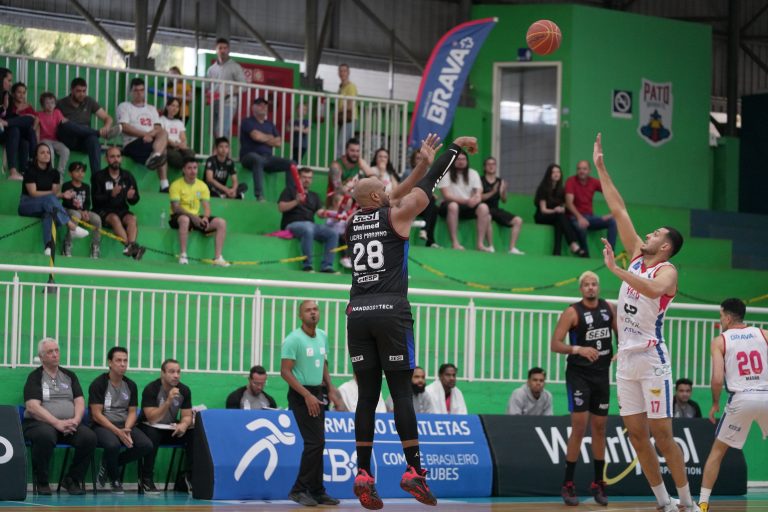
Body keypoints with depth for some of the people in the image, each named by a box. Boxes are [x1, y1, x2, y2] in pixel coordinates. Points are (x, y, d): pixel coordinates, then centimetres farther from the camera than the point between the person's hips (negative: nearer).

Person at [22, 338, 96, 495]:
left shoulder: (69, 376, 18)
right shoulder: (35, 377, 4)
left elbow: (80, 401, 10)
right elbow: (32, 407, -10)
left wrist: (76, 420, -12)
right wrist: (57, 423, -20)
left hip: (69, 424, 4)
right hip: (39, 423, -4)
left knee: (89, 437, -26)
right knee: (46, 435, -39)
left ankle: (73, 480, -6)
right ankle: (41, 482, -18)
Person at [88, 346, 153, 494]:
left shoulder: (131, 385, 9)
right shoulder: (98, 384, -6)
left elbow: (132, 412, 9)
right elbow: (96, 415, -12)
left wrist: (126, 429, -14)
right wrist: (118, 432, -21)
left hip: (125, 426, 5)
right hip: (102, 426, -5)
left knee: (146, 445, -23)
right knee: (113, 444, -39)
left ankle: (108, 465, 0)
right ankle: (114, 479, -6)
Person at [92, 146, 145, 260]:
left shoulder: (128, 176, 13)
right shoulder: (99, 177, 3)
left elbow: (134, 201, 13)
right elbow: (96, 199, -7)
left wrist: (131, 197, -12)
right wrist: (111, 195, -24)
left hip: (122, 210, 3)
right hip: (103, 212, -3)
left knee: (132, 218, -29)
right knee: (115, 218, -34)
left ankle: (131, 245, -50)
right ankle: (129, 245, -51)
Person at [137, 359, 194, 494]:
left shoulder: (184, 390, -4)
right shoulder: (151, 389, -19)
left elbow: (187, 416, -1)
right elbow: (152, 418, -26)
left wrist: (183, 425, -26)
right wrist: (168, 401, -38)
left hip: (172, 429, 5)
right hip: (150, 427, -5)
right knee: (152, 436, -39)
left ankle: (188, 475, -9)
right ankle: (146, 479, -29)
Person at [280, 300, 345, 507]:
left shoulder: (323, 336, 8)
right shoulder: (294, 339, -14)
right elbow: (285, 372, -16)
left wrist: (331, 389, 7)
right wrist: (307, 395, -20)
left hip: (317, 393, 7)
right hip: (301, 395, -7)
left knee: (317, 443, 8)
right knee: (315, 442, -14)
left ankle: (317, 491, 13)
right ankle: (299, 489, -5)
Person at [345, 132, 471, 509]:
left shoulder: (353, 223, 16)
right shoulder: (396, 216, 2)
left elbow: (392, 199, 30)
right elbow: (428, 186, 9)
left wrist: (422, 163, 34)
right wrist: (456, 147, 20)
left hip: (357, 313, 5)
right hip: (391, 312, -5)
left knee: (367, 395, 6)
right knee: (401, 393, -3)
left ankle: (363, 474, -1)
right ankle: (413, 470, -8)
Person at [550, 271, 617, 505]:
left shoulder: (609, 308, 5)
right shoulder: (572, 312, -10)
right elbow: (555, 344, -14)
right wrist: (578, 349, -28)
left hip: (602, 374, 5)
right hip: (578, 374, -5)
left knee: (599, 428, 9)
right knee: (579, 428, -11)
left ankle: (598, 483, 18)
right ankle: (568, 485, -3)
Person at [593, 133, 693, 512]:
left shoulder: (667, 271, -8)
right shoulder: (637, 256, 11)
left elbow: (653, 290, -33)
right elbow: (618, 210, 12)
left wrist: (615, 268, -34)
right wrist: (600, 168, 11)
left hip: (652, 359, -7)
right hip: (626, 359, 7)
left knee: (661, 434, -7)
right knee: (637, 434, 5)